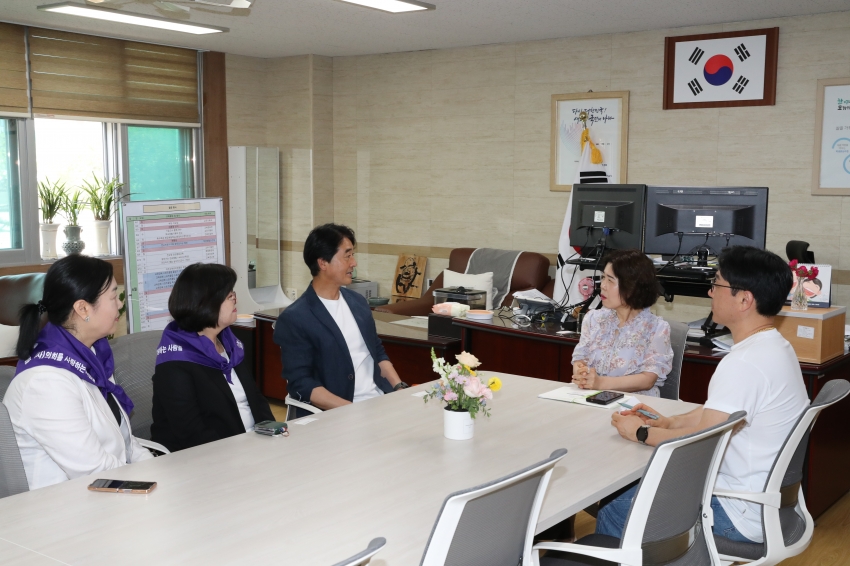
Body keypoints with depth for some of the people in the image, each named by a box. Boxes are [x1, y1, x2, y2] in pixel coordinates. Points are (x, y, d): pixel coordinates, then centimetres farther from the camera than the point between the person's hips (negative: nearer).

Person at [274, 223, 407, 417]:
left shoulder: (357, 302, 12)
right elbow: (301, 384, -12)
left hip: (381, 400, 6)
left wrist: (400, 388, 2)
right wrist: (352, 410, -21)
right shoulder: (294, 319, -8)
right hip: (336, 414, -6)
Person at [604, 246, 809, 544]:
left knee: (614, 516, -2)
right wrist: (669, 422, 10)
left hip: (742, 516, -10)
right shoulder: (774, 347, 6)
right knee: (638, 484, 21)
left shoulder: (745, 362, -27)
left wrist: (641, 432, -9)